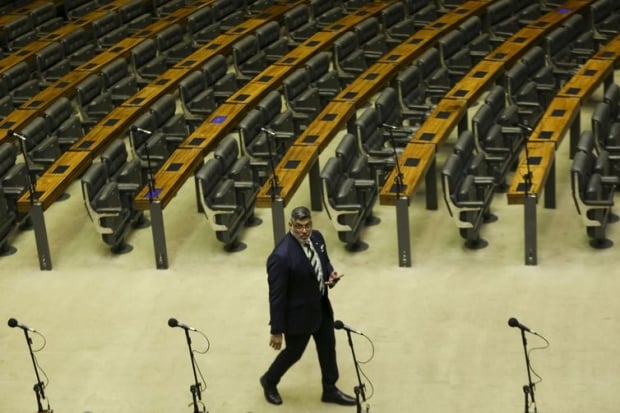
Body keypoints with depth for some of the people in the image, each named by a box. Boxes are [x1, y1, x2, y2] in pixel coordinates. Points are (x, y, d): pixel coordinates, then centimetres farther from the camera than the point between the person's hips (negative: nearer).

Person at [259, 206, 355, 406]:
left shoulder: (316, 237, -9)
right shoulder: (282, 256, -32)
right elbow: (276, 296, -25)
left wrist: (331, 274, -12)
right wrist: (277, 330, -19)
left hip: (321, 306, 7)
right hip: (298, 313, -7)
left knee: (328, 347, 20)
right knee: (293, 352, 15)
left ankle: (330, 390, 41)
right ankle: (269, 381, 44)